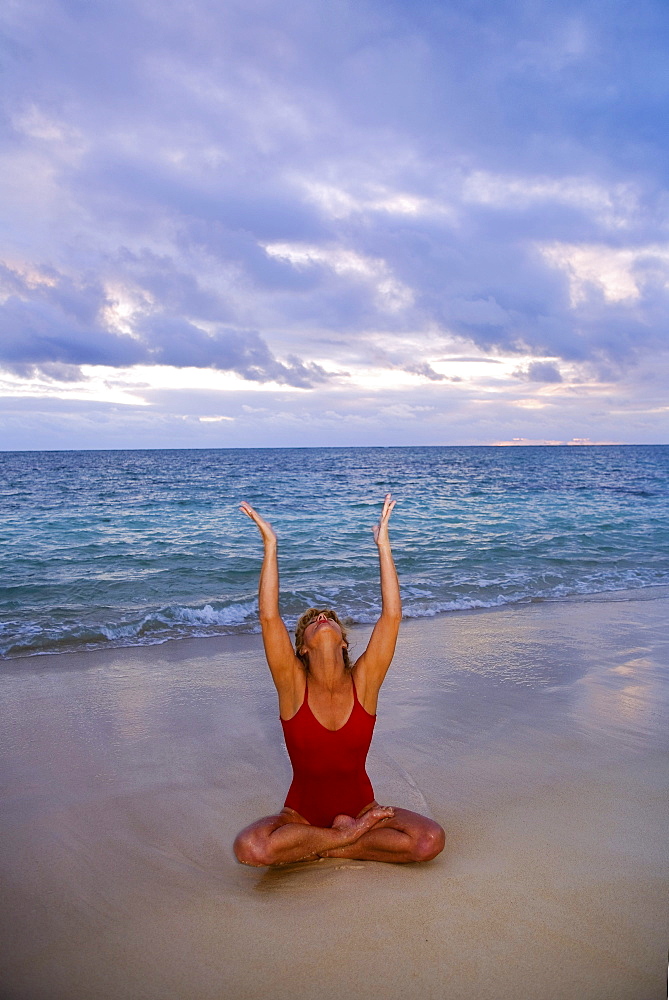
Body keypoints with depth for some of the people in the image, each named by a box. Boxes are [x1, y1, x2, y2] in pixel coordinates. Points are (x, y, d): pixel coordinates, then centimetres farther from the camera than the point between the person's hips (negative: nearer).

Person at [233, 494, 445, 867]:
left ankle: (332, 846, -4)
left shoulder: (364, 682, -8)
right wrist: (271, 545, -25)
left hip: (361, 806, 2)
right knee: (249, 848, -31)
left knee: (431, 840, -23)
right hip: (303, 814, -1)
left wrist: (383, 543, -19)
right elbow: (269, 617, -22)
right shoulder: (294, 685, -11)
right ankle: (352, 834, -11)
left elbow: (392, 614, -17)